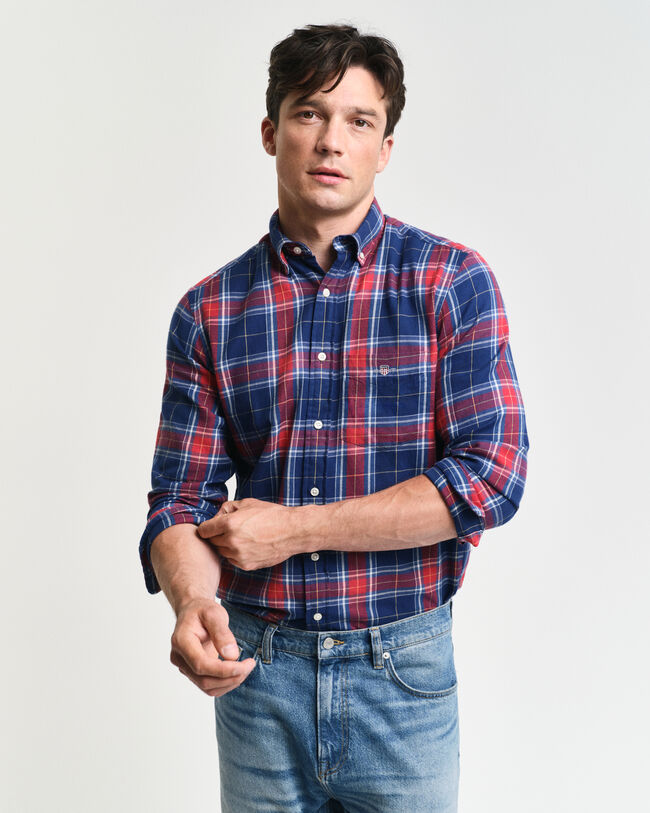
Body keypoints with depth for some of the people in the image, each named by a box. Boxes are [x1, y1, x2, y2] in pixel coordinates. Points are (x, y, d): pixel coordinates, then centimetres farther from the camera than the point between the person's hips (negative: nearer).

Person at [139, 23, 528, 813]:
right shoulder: (209, 311, 1)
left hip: (402, 668, -1)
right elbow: (180, 500, -1)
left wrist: (293, 527, -14)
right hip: (256, 668, 2)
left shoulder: (451, 280, -6)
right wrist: (193, 602, -23)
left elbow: (491, 475, -13)